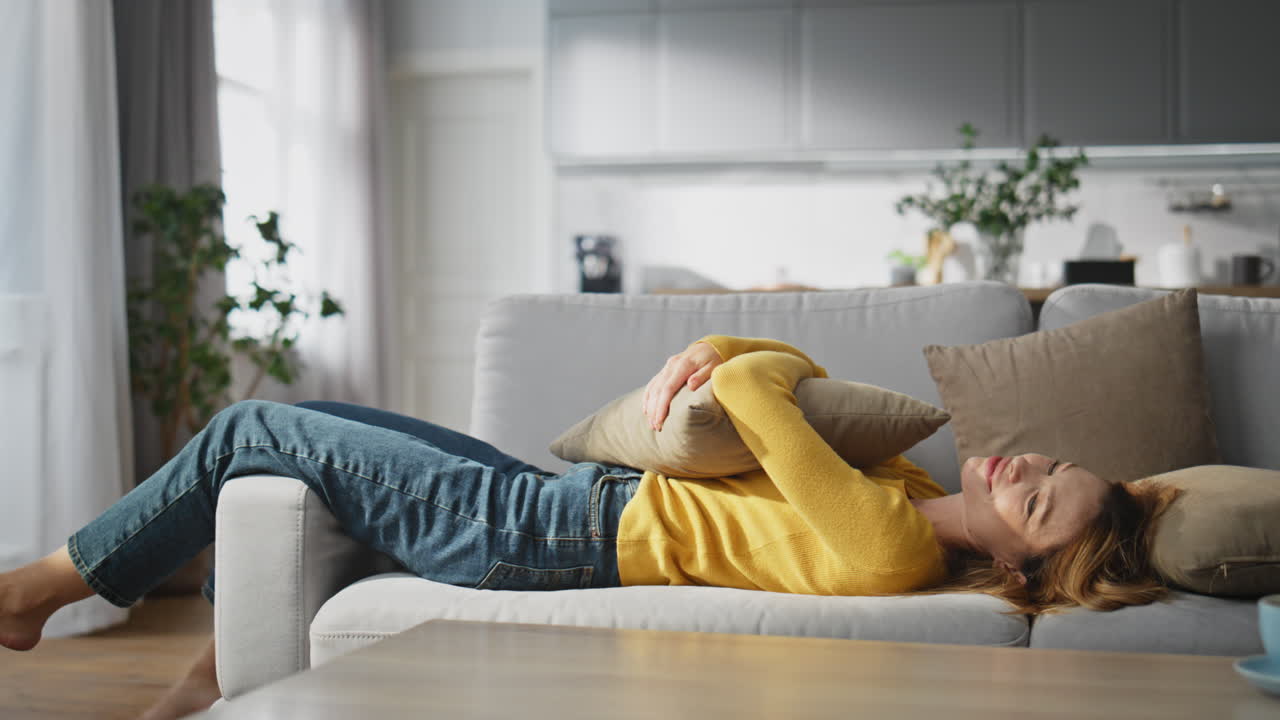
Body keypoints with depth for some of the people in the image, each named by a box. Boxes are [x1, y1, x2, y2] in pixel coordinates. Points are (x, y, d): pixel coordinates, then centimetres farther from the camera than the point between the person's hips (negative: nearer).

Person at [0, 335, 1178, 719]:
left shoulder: (882, 548, -28)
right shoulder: (910, 487, 0)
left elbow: (755, 388, -25)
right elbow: (793, 377, 12)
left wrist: (759, 368, -4)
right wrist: (707, 353, -3)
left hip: (533, 540, -9)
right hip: (575, 496, 9)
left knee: (254, 433, -1)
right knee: (300, 422, 19)